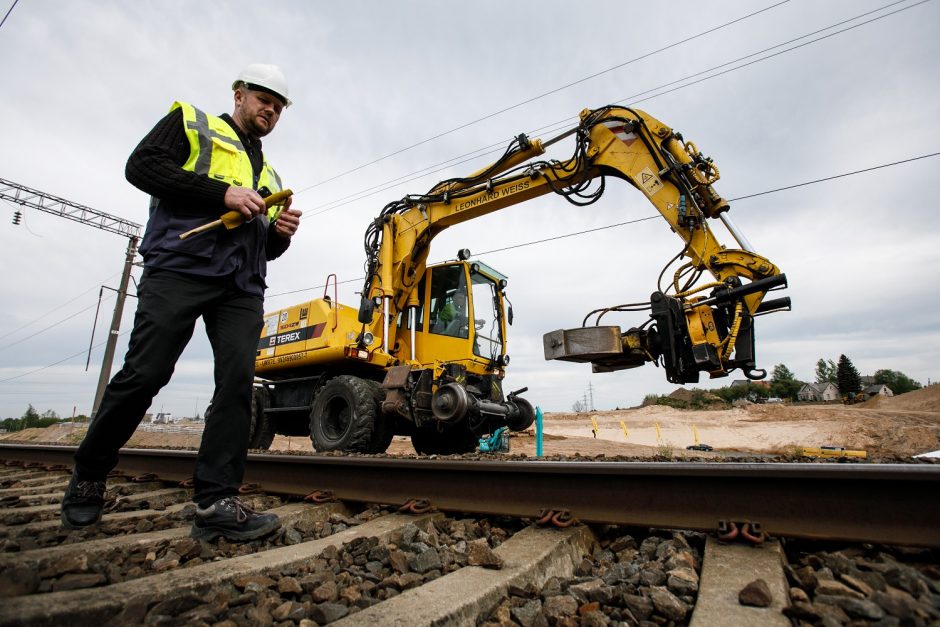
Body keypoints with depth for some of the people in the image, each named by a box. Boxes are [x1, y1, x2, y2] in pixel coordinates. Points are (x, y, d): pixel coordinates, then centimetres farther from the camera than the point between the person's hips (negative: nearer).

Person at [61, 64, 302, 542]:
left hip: (242, 286, 5)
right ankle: (88, 475, 19)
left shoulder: (268, 174, 29)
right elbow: (142, 166, -2)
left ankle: (216, 501, -7)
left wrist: (280, 234, 4)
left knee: (237, 382, -10)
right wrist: (223, 193, -12)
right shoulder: (191, 122, 16)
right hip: (179, 268, -4)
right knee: (144, 374, -6)